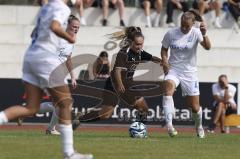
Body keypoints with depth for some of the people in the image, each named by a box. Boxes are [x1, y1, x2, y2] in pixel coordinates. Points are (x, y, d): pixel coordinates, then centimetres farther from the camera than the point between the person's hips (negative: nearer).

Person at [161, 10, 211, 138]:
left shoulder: (196, 33, -9)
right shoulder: (171, 33, -5)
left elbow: (207, 47, -24)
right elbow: (164, 49, 10)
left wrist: (204, 35, -43)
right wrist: (164, 61, -9)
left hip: (189, 72, 0)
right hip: (173, 70, 0)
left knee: (195, 107, 4)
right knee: (169, 86, -34)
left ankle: (199, 126, 39)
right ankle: (169, 124, -40)